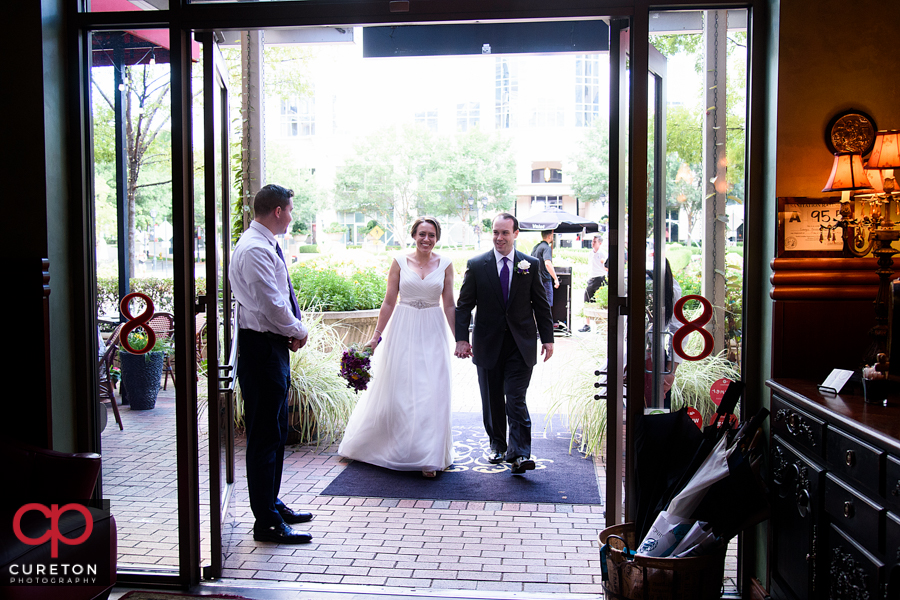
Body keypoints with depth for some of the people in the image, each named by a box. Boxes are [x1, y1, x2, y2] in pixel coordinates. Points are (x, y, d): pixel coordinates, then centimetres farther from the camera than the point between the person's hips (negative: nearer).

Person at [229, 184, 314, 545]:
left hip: (273, 346, 11)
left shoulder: (265, 245, 15)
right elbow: (271, 304, -22)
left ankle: (271, 504, 31)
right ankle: (267, 522, 2)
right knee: (265, 436, -5)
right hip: (262, 348, -11)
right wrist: (298, 331, -7)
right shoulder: (255, 249, -17)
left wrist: (292, 331, 5)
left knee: (276, 433, 19)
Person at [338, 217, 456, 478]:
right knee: (398, 391, 4)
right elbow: (389, 302, 2)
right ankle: (398, 449, 24)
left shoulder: (445, 265, 4)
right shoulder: (400, 262, 2)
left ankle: (428, 457, 7)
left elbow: (449, 305, 6)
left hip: (433, 333, 1)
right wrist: (376, 335, -1)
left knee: (432, 394, -2)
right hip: (403, 331, 0)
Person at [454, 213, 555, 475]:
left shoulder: (530, 264, 2)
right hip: (488, 343, 1)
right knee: (492, 401, 11)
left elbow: (541, 304, 7)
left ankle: (520, 453, -5)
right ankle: (498, 446, 28)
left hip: (521, 344, -1)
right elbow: (463, 305, 2)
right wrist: (462, 338, -7)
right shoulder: (476, 265, 0)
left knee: (516, 399, -9)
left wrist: (547, 338, 3)